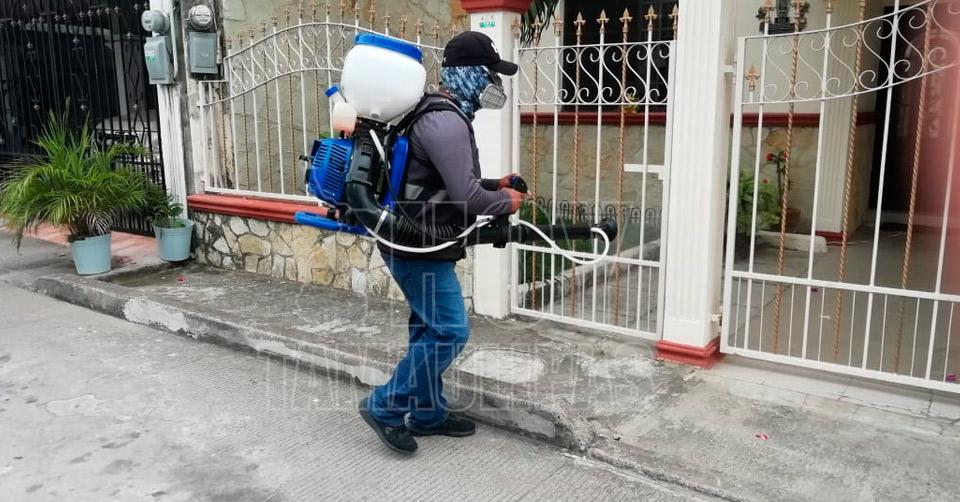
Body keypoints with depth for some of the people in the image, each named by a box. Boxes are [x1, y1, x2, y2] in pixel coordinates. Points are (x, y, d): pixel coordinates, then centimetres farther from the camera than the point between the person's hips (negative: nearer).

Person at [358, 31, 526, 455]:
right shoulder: (446, 121, -20)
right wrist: (505, 203, -4)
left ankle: (427, 413, 27)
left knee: (430, 330, 16)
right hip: (418, 246, -11)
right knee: (449, 332, -6)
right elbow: (464, 195, -22)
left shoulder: (442, 116, 15)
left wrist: (493, 185, 11)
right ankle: (385, 406, 4)